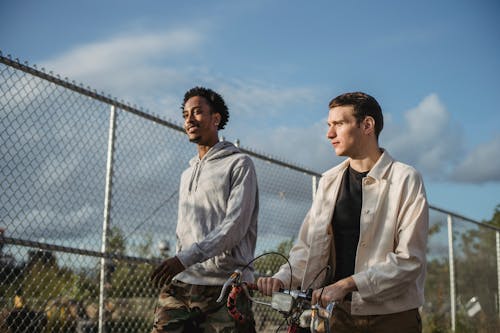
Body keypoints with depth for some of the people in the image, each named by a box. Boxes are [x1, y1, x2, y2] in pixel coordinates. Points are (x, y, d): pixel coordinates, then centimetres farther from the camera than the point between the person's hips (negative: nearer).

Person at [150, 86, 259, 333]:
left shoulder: (239, 164, 2)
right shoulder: (187, 174, 25)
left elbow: (235, 227, -11)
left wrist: (185, 258, -19)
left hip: (224, 285, -5)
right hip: (180, 286, 6)